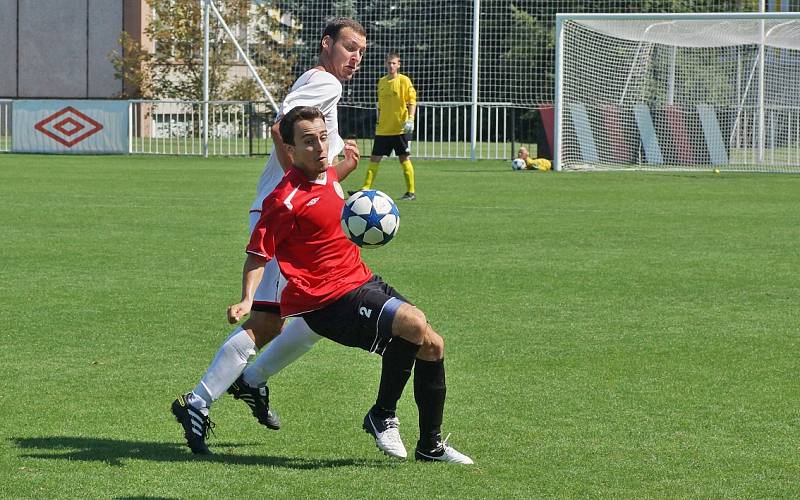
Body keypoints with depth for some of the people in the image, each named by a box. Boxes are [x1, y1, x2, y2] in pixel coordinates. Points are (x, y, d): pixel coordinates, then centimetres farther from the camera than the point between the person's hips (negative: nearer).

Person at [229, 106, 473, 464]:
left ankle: (431, 445, 22)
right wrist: (246, 300, -24)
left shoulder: (328, 175, 8)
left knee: (431, 345, 7)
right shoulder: (286, 199, -17)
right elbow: (258, 253, -13)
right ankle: (383, 417, -9)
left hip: (363, 281, 10)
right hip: (330, 300, -10)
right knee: (412, 323, -29)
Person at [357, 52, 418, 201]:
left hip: (400, 129, -5)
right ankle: (366, 189, 6)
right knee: (374, 158, 3)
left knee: (404, 159, -1)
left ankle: (411, 192, 6)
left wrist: (410, 119, -20)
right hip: (383, 130, 5)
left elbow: (412, 101, -8)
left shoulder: (404, 80, -5)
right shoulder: (382, 82, 12)